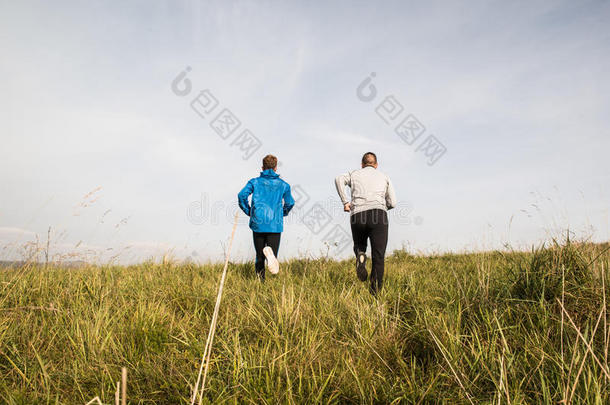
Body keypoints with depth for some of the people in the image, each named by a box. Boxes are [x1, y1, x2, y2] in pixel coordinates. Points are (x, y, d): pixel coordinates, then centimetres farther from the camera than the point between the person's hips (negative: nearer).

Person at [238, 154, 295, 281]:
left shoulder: (255, 182, 7)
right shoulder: (283, 185, 10)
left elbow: (242, 195, -6)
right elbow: (290, 203, 9)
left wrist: (248, 211, 7)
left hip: (257, 224, 1)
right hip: (275, 225, -1)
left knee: (259, 256, 15)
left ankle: (261, 281, 4)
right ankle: (269, 252, -35)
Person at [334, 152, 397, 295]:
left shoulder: (354, 174, 22)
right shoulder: (384, 177, 23)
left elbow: (339, 179, -1)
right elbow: (392, 203, 17)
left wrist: (345, 201, 1)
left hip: (357, 215, 1)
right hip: (378, 214, -1)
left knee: (359, 245, 26)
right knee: (378, 257, -4)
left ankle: (360, 256, -8)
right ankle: (375, 292, -16)